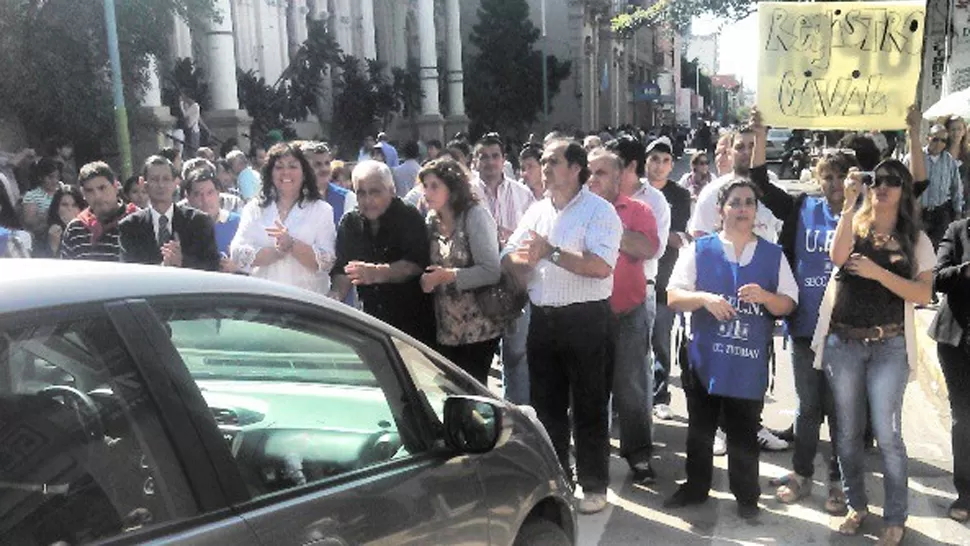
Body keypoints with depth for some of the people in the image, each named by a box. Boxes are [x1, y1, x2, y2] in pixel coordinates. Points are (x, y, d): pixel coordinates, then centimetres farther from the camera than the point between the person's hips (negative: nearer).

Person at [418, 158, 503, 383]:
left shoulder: (475, 215, -10)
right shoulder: (432, 220, 9)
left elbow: (491, 271, -18)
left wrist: (446, 276, -19)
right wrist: (427, 280, -5)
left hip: (477, 329, -6)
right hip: (445, 329, 6)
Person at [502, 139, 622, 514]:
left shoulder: (599, 211, -9)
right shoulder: (537, 211, 12)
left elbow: (601, 266, -23)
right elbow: (509, 257, 10)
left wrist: (550, 252, -20)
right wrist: (522, 262, -13)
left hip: (586, 319, -6)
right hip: (543, 319, 6)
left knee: (589, 406, 4)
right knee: (546, 403, 15)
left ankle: (594, 485, 17)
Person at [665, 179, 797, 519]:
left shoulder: (773, 255, 5)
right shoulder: (699, 250, 2)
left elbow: (788, 305, 4)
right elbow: (673, 297, -3)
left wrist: (764, 296, -16)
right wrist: (705, 298, -21)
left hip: (750, 361, 0)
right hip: (704, 357, 0)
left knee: (744, 432, 8)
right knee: (700, 427, 13)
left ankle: (746, 495, 25)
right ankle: (696, 486, 30)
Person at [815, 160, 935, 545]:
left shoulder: (916, 239, 4)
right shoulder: (853, 225, 5)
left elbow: (923, 294, -7)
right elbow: (837, 257, -16)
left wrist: (877, 272, -17)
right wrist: (849, 203, -17)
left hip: (889, 345, -1)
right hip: (842, 341, 2)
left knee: (887, 434, -3)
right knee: (847, 430, 10)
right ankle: (856, 504, 26)